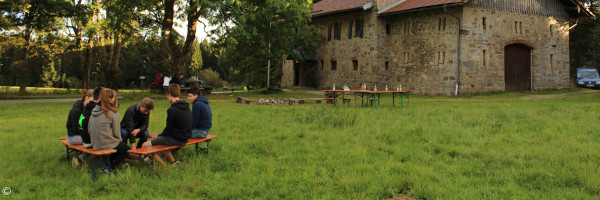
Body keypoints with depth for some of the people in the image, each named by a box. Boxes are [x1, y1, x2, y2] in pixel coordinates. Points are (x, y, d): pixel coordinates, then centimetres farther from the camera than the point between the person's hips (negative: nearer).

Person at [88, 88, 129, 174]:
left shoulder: (94, 110, 2)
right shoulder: (113, 113, -18)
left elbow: (89, 128, 9)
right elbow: (116, 132, -13)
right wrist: (119, 138, 10)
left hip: (95, 144, 7)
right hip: (106, 145, -7)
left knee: (121, 145, 28)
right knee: (126, 150, 17)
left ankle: (106, 165, 18)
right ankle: (109, 168, 5)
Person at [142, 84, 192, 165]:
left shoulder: (172, 110, -20)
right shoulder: (187, 107, 6)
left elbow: (169, 128, -15)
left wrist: (159, 136, 5)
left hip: (176, 140, -9)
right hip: (185, 139, 9)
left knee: (145, 146, -4)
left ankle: (163, 165, -3)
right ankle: (172, 161, 23)